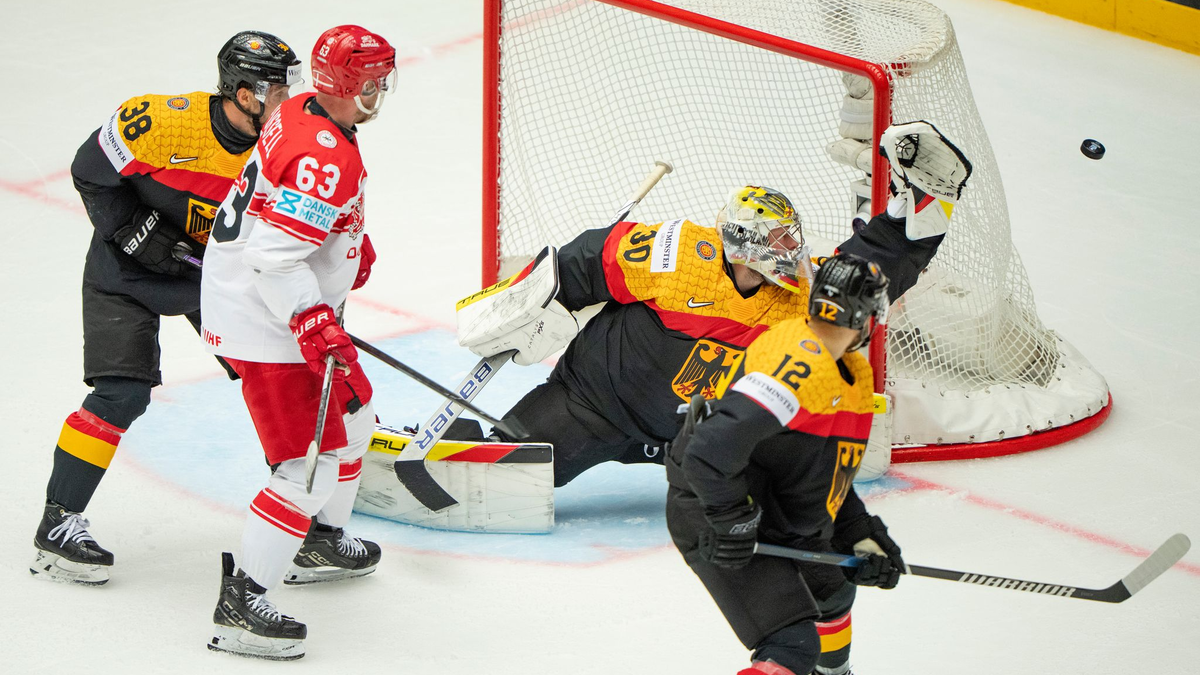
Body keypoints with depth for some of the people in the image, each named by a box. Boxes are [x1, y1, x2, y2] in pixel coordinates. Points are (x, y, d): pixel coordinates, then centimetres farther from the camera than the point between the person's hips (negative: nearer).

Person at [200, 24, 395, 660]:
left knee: (352, 411, 27)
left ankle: (321, 543, 44)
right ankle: (240, 604, -9)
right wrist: (316, 327, -33)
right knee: (311, 467, -12)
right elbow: (275, 255, -32)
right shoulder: (325, 158, -27)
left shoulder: (302, 113, 4)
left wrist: (354, 241, 31)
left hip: (289, 312, 11)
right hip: (265, 323, -11)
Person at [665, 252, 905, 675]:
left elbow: (830, 475, 18)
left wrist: (862, 536, 10)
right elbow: (713, 448, -34)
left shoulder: (853, 373, 8)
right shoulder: (799, 363, -27)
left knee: (831, 591, 31)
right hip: (711, 519, -11)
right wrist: (731, 521, -27)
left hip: (775, 515, 11)